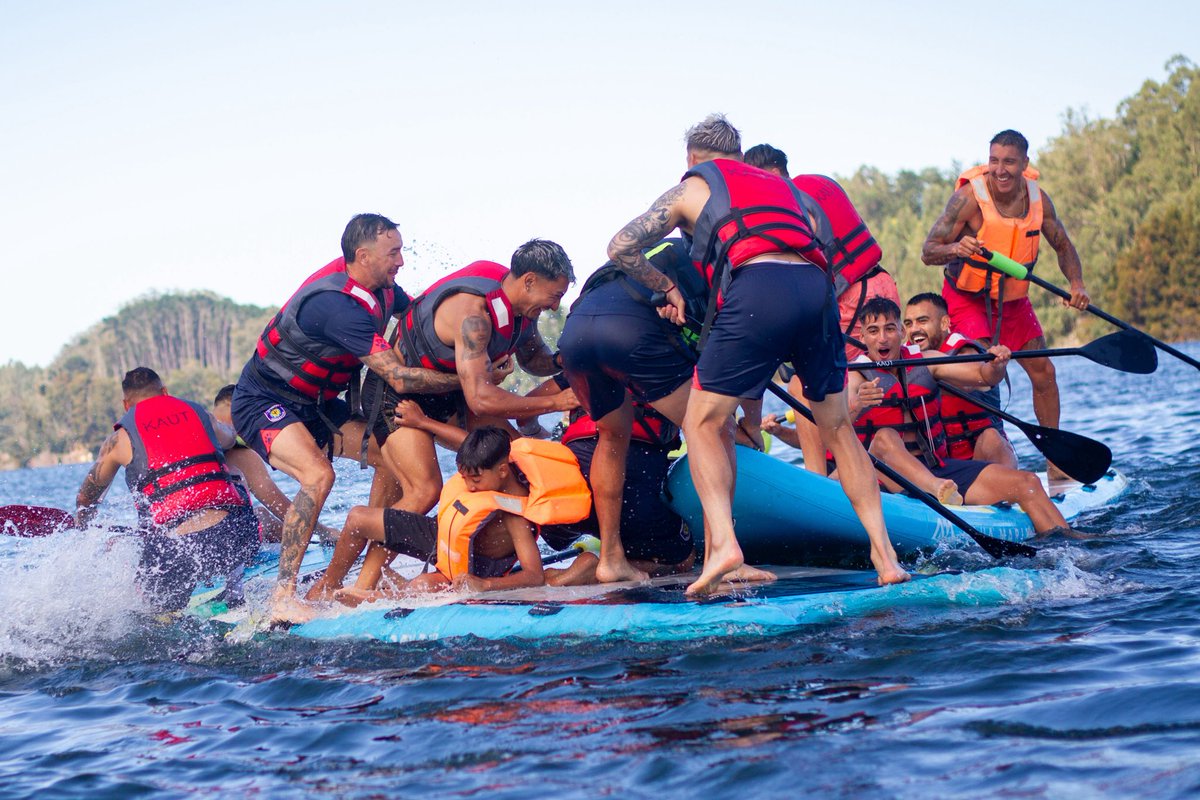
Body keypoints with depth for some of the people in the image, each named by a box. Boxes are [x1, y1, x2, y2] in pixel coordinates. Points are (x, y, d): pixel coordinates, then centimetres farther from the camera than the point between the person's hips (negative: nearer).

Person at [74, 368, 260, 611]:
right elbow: (229, 440, 45)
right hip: (242, 539, 0)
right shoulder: (198, 412, 19)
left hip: (177, 550, 0)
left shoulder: (120, 438, 14)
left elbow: (86, 500, 30)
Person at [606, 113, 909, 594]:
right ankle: (884, 555, 11)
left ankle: (723, 545, -12)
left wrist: (667, 288, 33)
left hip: (756, 290, -4)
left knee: (704, 422, 6)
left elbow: (621, 248, 17)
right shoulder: (779, 184, 37)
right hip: (816, 288, 4)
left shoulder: (692, 188, 24)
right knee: (837, 428, 16)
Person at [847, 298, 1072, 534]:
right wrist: (856, 405, -44)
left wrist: (997, 364, -17)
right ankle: (937, 491, -61)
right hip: (887, 476, -5)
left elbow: (984, 376, 6)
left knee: (1027, 483, -7)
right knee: (885, 438, -38)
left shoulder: (924, 360, 11)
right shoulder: (856, 375, -2)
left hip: (937, 468, 5)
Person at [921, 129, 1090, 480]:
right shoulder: (970, 195, -23)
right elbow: (928, 251, -24)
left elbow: (1063, 247, 5)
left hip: (1013, 299, 5)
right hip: (967, 298, -5)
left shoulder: (1037, 198, -9)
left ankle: (1056, 464, 19)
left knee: (1043, 372, 6)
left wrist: (1076, 284, -14)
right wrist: (955, 248, -46)